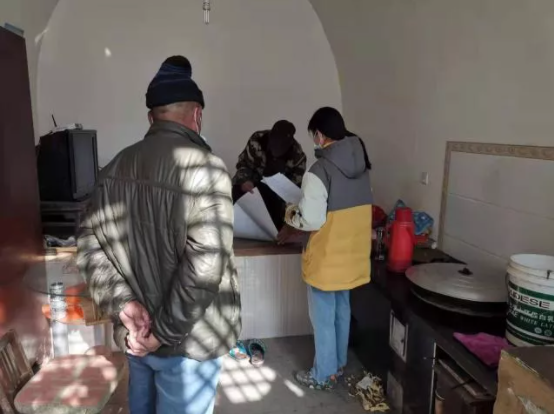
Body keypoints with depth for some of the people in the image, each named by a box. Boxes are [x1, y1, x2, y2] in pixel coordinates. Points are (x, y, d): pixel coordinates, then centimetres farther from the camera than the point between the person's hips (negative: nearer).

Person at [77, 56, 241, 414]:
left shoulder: (116, 167, 1)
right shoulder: (205, 169, -22)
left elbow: (90, 248, 1)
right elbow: (204, 268, -28)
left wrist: (123, 303, -6)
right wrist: (165, 332, -17)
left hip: (135, 334, 7)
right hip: (186, 342, -6)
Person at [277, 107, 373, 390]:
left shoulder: (320, 170, -22)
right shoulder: (360, 166, 3)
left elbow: (311, 220, -23)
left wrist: (291, 216, -2)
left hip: (327, 256, -8)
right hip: (351, 252, 8)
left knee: (323, 317, 9)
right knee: (342, 310, 22)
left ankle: (324, 376, 25)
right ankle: (339, 364, 39)